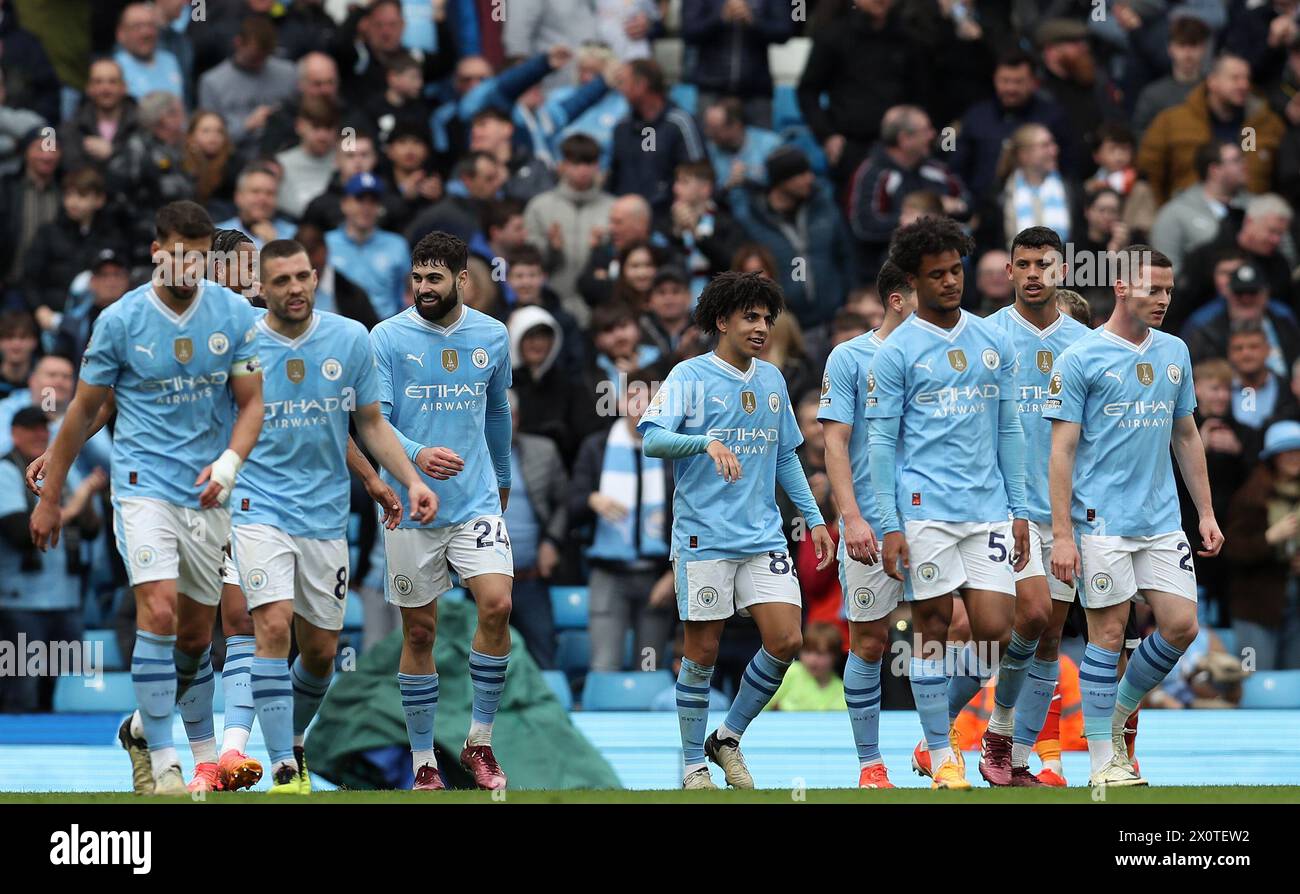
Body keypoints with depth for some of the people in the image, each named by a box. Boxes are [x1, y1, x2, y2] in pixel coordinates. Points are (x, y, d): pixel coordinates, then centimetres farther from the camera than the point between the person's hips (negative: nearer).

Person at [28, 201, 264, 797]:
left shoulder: (234, 314, 0)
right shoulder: (120, 320, -6)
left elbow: (251, 402, 5)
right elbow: (84, 412, 3)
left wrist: (228, 464, -15)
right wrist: (49, 497, 8)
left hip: (208, 495, 4)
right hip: (144, 484, -3)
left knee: (196, 633, 9)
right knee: (159, 610, -20)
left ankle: (143, 726, 35)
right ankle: (161, 766, -17)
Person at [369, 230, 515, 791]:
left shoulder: (491, 337, 5)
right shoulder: (387, 339, -5)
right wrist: (417, 455, -30)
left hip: (476, 502, 2)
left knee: (497, 604, -17)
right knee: (419, 631, 3)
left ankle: (480, 742, -2)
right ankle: (423, 761, 14)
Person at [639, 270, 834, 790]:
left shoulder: (772, 381, 13)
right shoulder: (690, 376, -5)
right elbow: (652, 440, -17)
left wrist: (814, 519, 16)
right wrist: (708, 442, -33)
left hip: (764, 535, 5)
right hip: (704, 537, -5)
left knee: (786, 641, -5)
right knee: (702, 653, 0)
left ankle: (729, 737, 14)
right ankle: (693, 764, 14)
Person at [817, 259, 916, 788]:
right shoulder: (850, 358, -1)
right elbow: (835, 443, -5)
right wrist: (851, 518, -15)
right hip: (872, 527, -3)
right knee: (869, 642, 1)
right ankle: (870, 764, 10)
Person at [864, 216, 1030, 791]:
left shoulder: (993, 342, 11)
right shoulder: (896, 352, -1)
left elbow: (1009, 430, 15)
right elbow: (880, 441, -2)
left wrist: (1018, 510, 10)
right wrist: (888, 526, -8)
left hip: (989, 508, 3)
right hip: (926, 509, -3)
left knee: (995, 630, -4)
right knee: (932, 628, 0)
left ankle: (942, 717, 19)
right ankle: (941, 756, 9)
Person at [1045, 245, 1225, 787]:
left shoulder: (1174, 352, 11)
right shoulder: (1081, 359, -6)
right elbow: (1061, 451, -8)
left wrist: (1206, 513, 14)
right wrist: (1061, 534, -13)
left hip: (1162, 519, 6)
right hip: (1102, 520, -6)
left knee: (1181, 625, 0)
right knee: (1108, 632, -3)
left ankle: (1117, 712, 22)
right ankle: (1103, 759, 5)